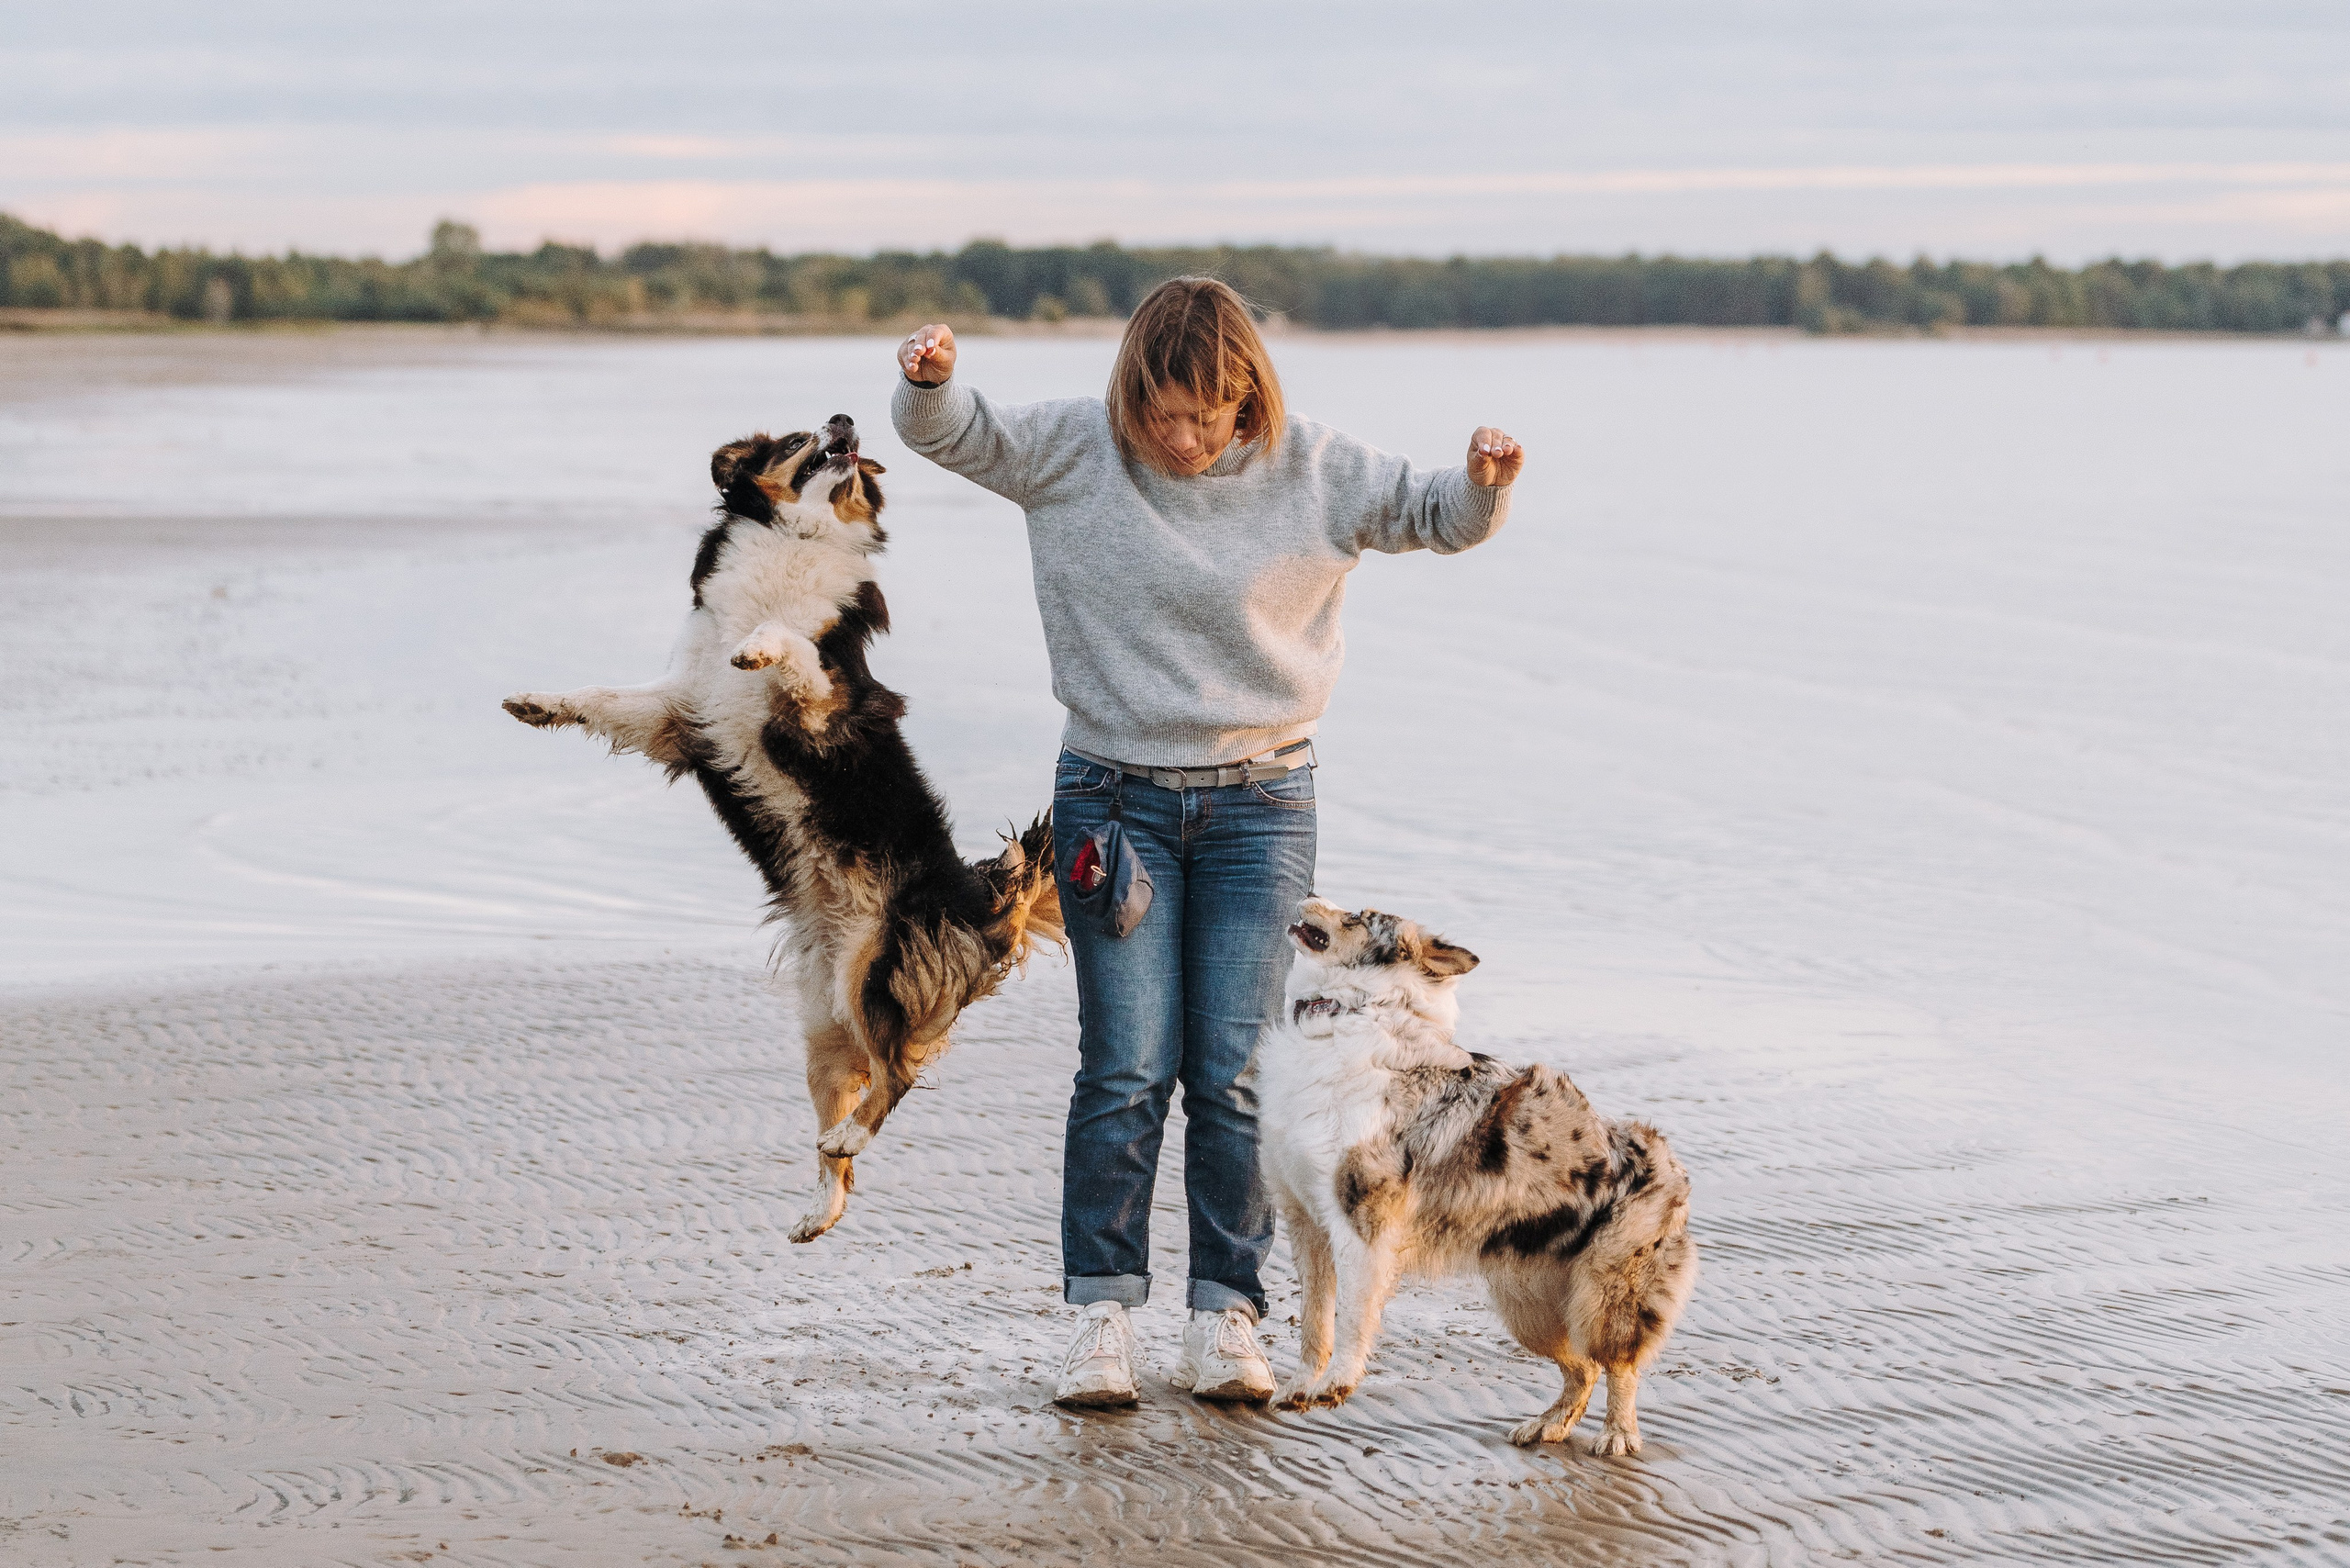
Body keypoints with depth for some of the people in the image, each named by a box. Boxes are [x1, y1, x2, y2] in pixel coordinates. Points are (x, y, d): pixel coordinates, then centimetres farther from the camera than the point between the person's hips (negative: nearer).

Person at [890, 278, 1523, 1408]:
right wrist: (930, 381, -25)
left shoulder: (1310, 470, -3)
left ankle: (1226, 1316, 7)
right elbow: (953, 435, -2)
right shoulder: (1075, 451, -4)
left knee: (1236, 1072, -1)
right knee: (1126, 1068, -4)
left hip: (1259, 805, 1)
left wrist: (1484, 481, -20)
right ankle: (1101, 1313, 4)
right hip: (1116, 797, 0)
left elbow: (1438, 516, 2)